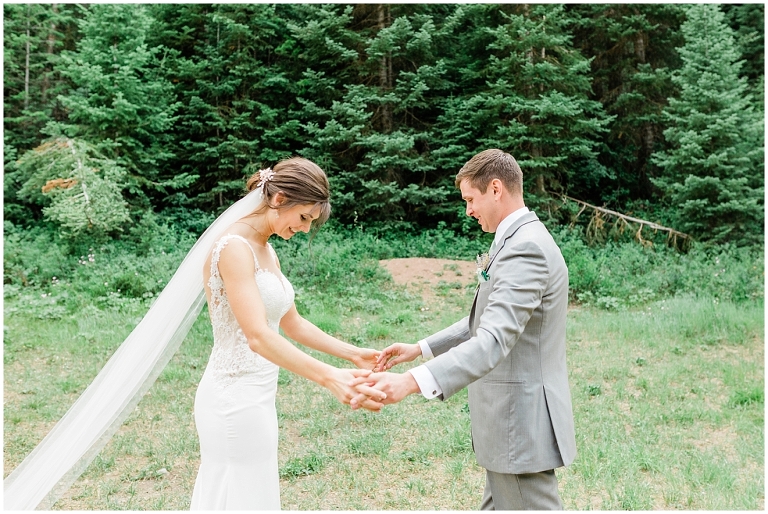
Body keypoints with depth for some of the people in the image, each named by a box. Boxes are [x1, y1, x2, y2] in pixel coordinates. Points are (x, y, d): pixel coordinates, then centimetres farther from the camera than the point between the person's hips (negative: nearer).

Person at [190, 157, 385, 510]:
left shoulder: (266, 251, 10)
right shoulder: (234, 248, -19)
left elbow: (291, 323, 16)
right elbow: (258, 336, -31)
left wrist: (351, 353, 9)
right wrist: (330, 378, -39)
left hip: (253, 397, 9)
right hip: (236, 399, -9)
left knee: (229, 496, 18)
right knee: (243, 498, 2)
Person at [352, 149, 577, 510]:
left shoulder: (526, 247, -21)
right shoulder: (520, 240, 12)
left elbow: (495, 340, -33)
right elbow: (485, 321, 20)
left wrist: (411, 382, -41)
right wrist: (421, 348, 15)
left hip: (521, 422, -10)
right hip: (509, 417, 10)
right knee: (498, 505, 19)